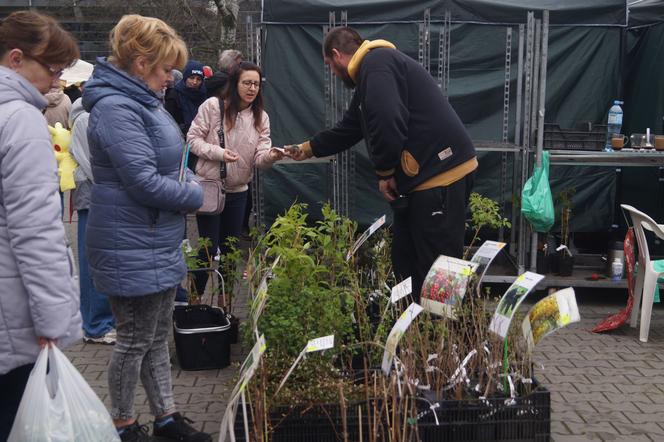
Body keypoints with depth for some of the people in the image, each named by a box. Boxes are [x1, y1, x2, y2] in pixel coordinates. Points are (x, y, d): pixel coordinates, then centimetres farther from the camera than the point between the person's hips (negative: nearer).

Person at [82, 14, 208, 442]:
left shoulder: (141, 100, 10)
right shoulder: (116, 109, -22)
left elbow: (168, 160, 21)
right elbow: (145, 183, -26)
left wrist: (189, 181, 1)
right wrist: (195, 196, -11)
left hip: (159, 244, 10)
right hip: (133, 250, -10)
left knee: (158, 335, 18)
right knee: (135, 340, 6)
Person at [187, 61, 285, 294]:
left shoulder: (261, 117, 3)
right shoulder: (213, 106, -10)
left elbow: (260, 158, -7)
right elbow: (193, 138, -8)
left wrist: (271, 156, -30)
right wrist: (218, 153, -22)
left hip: (238, 191, 5)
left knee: (230, 247, 15)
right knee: (209, 248, 0)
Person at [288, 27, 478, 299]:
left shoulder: (376, 63, -12)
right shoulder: (368, 75, 22)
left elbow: (387, 124, -25)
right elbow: (348, 129, 34)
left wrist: (384, 173, -10)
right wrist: (311, 148, 45)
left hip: (441, 175, -11)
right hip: (421, 179, 11)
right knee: (405, 263, 16)